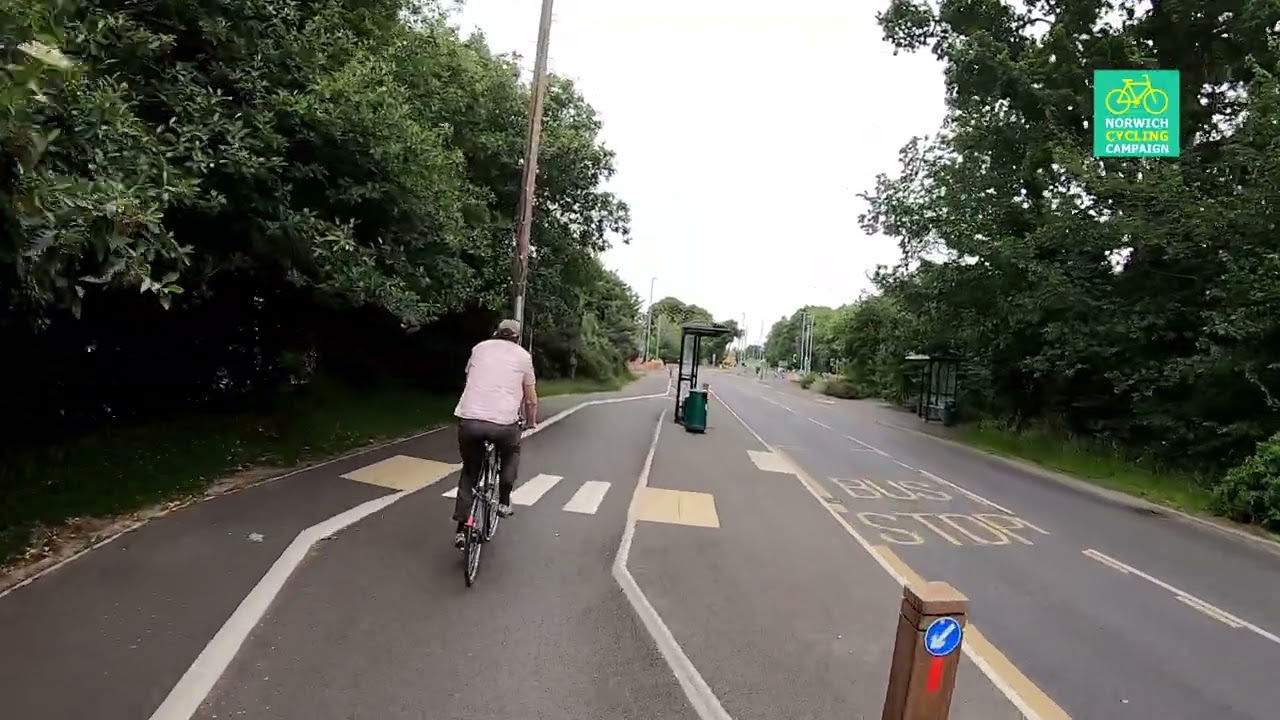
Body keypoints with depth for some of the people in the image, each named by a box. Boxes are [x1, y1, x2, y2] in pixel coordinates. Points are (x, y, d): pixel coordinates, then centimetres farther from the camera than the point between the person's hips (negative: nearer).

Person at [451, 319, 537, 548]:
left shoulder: (480, 348, 20)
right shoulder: (523, 355, 13)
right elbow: (531, 400, 17)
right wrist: (531, 421, 37)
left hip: (468, 418, 2)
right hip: (503, 421, -2)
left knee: (469, 471, 23)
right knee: (511, 453, 33)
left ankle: (461, 529, 20)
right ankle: (504, 502, 27)